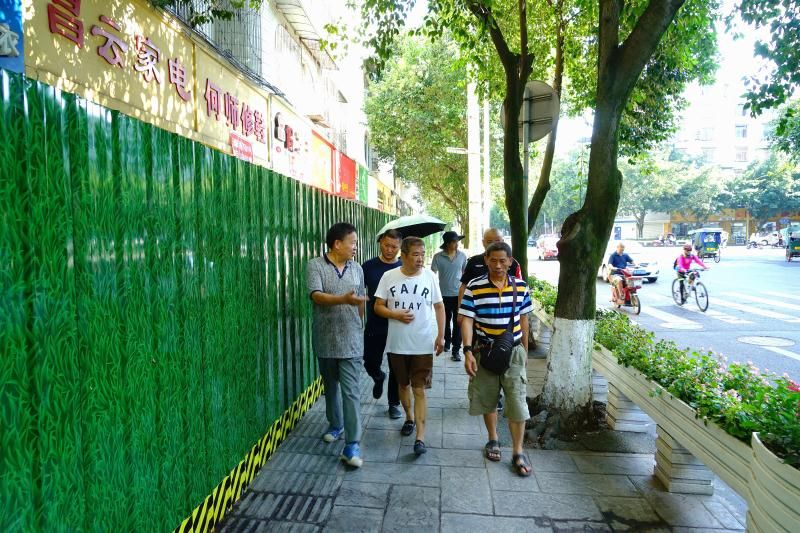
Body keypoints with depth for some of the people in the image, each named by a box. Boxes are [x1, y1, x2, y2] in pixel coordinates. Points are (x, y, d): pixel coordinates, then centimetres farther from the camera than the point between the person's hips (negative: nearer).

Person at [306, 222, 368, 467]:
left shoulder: (357, 269, 4)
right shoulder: (315, 266, -7)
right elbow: (316, 296, -21)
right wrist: (344, 299, -35)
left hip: (351, 341, 1)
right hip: (325, 340, 0)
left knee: (351, 391, -4)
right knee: (330, 386, 18)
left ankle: (352, 445, -1)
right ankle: (336, 425, 39)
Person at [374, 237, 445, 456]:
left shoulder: (430, 276, -6)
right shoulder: (389, 276, -6)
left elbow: (439, 306, 3)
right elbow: (378, 306, -2)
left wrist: (441, 335, -2)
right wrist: (396, 315, -19)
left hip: (423, 345, -2)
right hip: (396, 344, 2)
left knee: (419, 390, -2)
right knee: (403, 385, 19)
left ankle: (420, 437, 4)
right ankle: (409, 418, 43)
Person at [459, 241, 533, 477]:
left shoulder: (521, 287, -2)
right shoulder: (474, 287, -11)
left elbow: (524, 320, 8)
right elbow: (467, 320, -12)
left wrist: (525, 350, 12)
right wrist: (468, 351, -20)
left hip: (513, 352, 1)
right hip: (485, 351, -1)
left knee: (517, 401, 0)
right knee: (487, 399, 14)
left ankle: (518, 453, 15)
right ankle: (493, 440, 37)